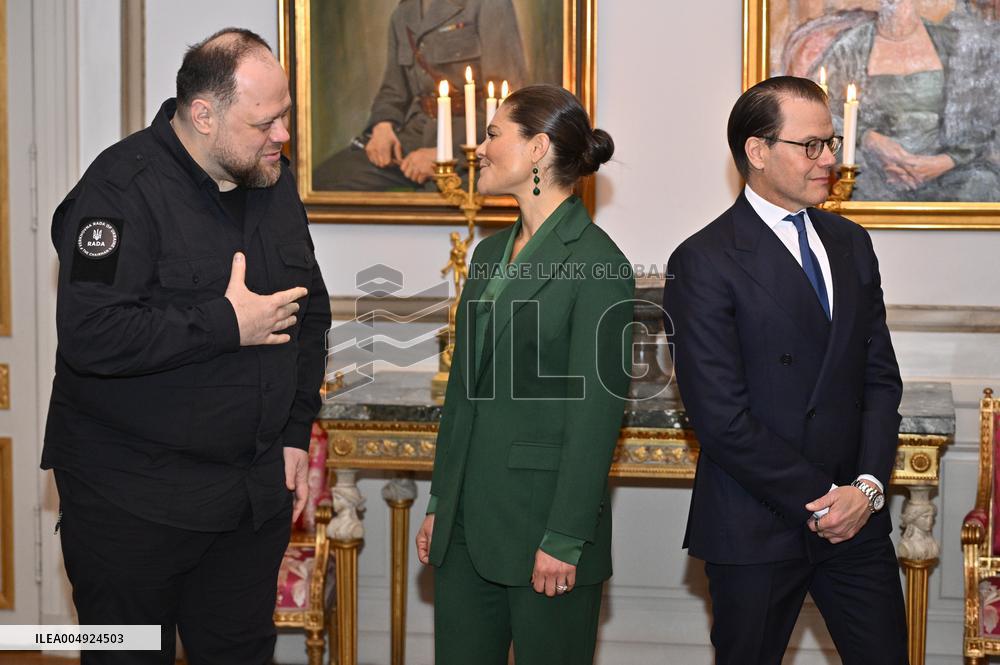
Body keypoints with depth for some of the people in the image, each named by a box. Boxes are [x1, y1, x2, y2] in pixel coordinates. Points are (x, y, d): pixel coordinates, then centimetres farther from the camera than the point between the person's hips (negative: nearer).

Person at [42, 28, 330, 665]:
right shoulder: (123, 188, -16)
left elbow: (309, 313, 18)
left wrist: (295, 434, 11)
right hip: (133, 504, -6)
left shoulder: (274, 181, 8)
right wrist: (228, 324, -21)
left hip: (257, 493, 7)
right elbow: (92, 336, -28)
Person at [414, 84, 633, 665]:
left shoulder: (599, 265, -12)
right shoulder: (491, 254, 13)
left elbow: (596, 413, -15)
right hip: (468, 522, 8)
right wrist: (440, 506, 15)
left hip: (543, 522, -7)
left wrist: (565, 539, -17)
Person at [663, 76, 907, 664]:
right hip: (757, 529, -5)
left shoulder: (851, 243, 10)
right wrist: (820, 500, -13)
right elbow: (721, 417, -15)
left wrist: (868, 486, -6)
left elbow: (881, 378, 9)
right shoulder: (704, 262, -11)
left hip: (856, 517, 5)